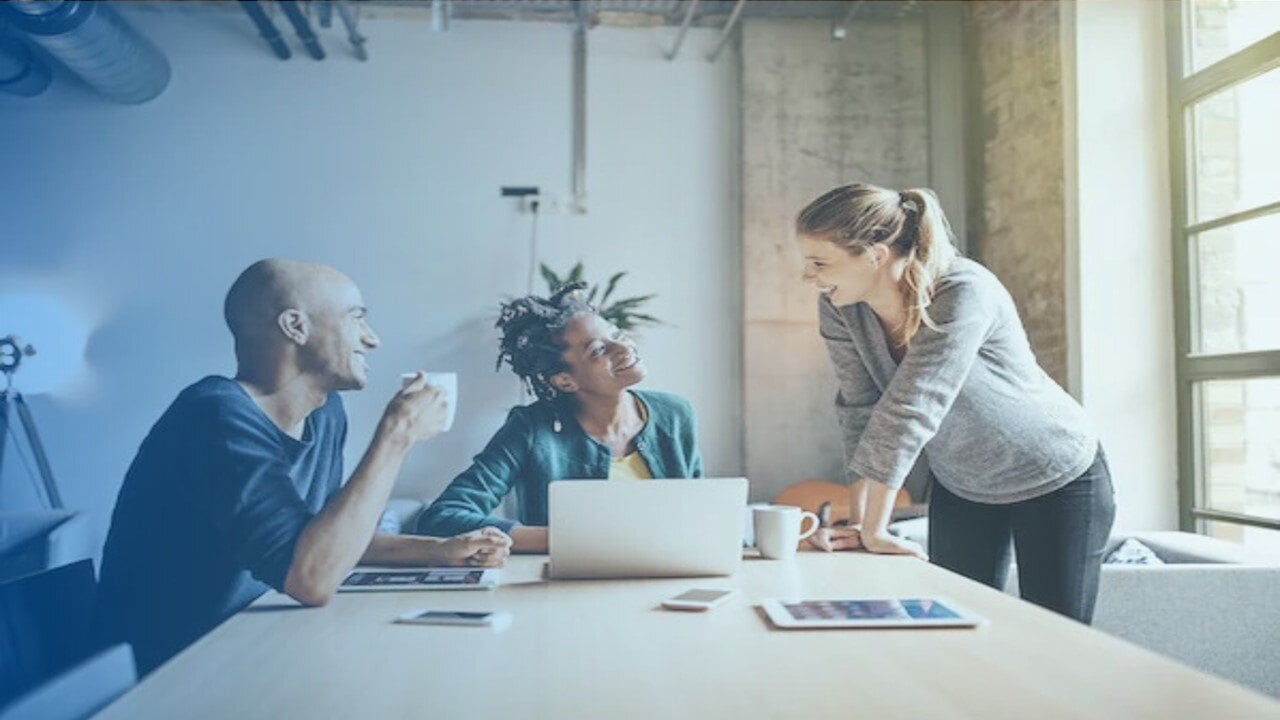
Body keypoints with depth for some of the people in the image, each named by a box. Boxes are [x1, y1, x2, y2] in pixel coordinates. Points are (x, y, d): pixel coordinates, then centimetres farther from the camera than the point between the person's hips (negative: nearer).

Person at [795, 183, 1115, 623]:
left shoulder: (963, 293, -33)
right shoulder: (838, 309, -15)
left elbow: (908, 411, -36)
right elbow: (860, 412, -13)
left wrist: (874, 529, -36)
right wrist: (859, 524, -20)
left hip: (1057, 481, -5)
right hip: (961, 486, 5)